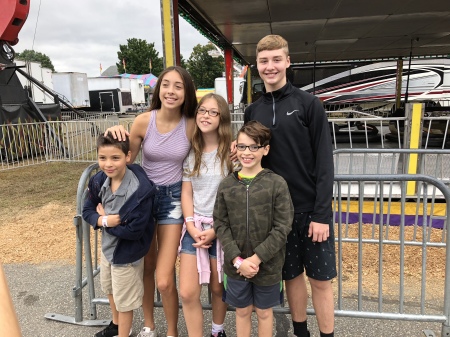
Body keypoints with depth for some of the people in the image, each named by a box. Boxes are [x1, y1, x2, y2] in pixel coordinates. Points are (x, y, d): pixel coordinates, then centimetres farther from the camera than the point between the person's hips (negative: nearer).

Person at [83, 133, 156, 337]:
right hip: (107, 246, 8)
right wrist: (103, 220, -23)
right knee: (110, 290, 32)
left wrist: (105, 221, -20)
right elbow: (87, 210, -2)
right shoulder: (99, 181, -11)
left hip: (127, 253, -8)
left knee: (124, 301, 13)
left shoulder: (140, 189, -32)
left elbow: (133, 230, -32)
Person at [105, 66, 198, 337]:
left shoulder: (192, 125, -12)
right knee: (146, 268, 17)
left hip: (173, 199, -2)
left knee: (164, 281, -5)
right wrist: (117, 136, -18)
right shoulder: (144, 121, -11)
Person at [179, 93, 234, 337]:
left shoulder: (231, 152, -7)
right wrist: (191, 226, -8)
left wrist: (215, 229, -13)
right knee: (187, 293, -2)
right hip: (194, 226, 3)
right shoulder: (191, 153, 5)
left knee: (218, 288, 14)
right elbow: (186, 193, 4)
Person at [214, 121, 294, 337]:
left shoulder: (277, 184, -11)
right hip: (236, 266, 2)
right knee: (242, 311, 20)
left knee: (264, 312, 19)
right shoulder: (227, 185, -4)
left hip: (268, 265, -1)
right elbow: (220, 225, -4)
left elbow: (282, 227, -13)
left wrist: (256, 258, -16)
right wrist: (237, 260, -13)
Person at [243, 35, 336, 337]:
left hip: (311, 209, -3)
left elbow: (324, 162, -8)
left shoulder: (308, 104, -5)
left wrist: (321, 213, -12)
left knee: (320, 279, 8)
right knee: (292, 276, 15)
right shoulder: (252, 112, 7)